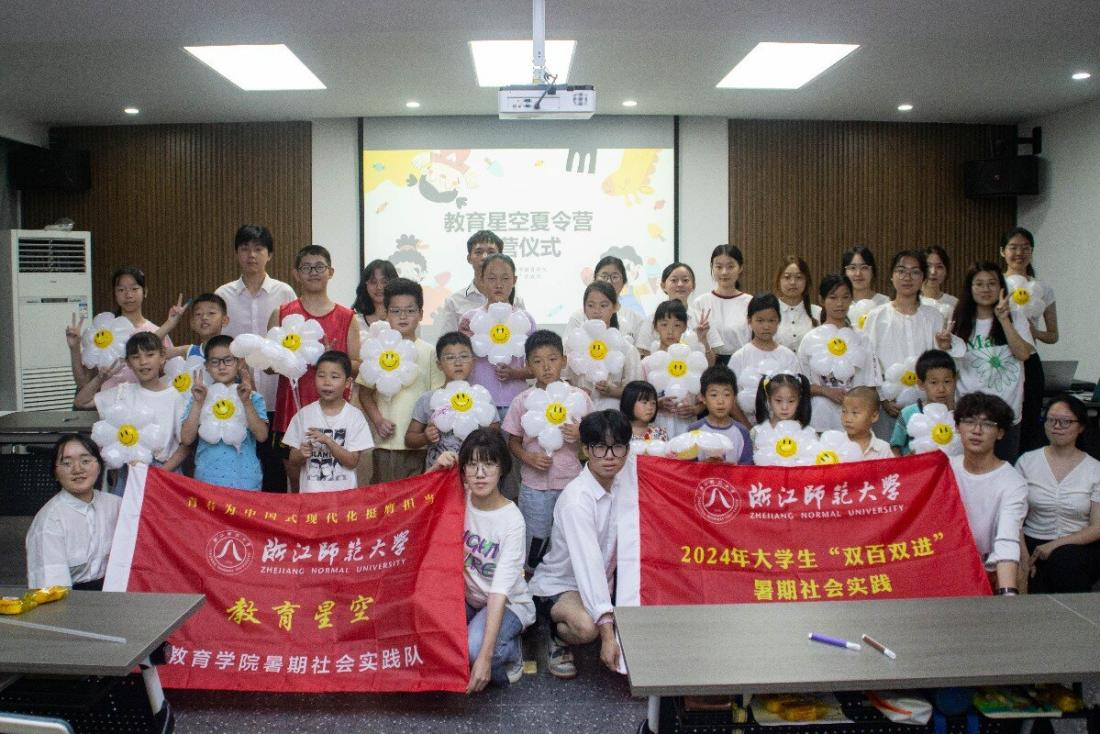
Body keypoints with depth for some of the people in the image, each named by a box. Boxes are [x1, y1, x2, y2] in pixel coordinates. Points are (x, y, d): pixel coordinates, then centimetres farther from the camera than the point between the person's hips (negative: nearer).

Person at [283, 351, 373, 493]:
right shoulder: (304, 414, -1)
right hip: (310, 491, 1)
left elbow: (352, 462, -9)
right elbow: (293, 464, 3)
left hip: (343, 491, -1)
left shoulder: (354, 416, -5)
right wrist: (301, 454, -18)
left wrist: (327, 441, -19)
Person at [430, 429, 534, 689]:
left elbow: (500, 590, -28)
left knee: (473, 647, -33)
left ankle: (510, 653, 1)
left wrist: (485, 656, -34)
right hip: (467, 598, 5)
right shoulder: (459, 500, -10)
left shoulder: (512, 520, -23)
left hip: (508, 603, -5)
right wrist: (435, 469, -18)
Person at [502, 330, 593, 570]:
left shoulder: (579, 397, -1)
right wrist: (529, 458, -14)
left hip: (571, 480, 1)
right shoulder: (522, 401, -2)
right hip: (534, 482, 0)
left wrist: (580, 434, -16)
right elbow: (513, 441, 5)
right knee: (535, 538, 8)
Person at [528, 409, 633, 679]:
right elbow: (588, 564, -36)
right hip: (557, 586, -7)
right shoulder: (577, 498, -29)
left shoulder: (624, 480, -9)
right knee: (587, 626, -35)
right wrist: (608, 632, -42)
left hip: (602, 584, 7)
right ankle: (559, 637, -1)